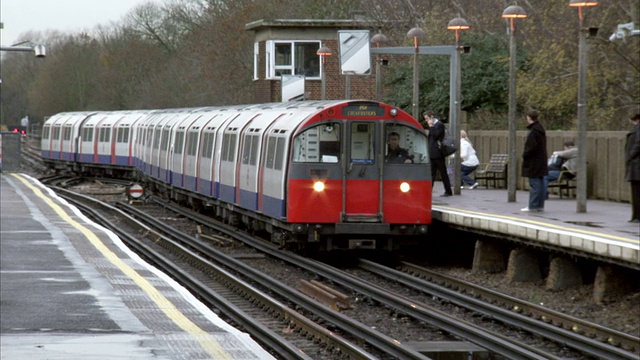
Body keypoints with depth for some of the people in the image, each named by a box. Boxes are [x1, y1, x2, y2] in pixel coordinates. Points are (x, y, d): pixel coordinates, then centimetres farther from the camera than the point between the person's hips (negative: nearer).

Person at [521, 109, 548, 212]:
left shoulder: (534, 131, -18)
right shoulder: (540, 129, 13)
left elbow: (532, 147, -22)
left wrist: (524, 155, -9)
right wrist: (525, 154, 16)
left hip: (533, 162, -10)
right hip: (541, 161, 10)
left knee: (534, 184, -7)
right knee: (540, 183, 11)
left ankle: (533, 206, -6)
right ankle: (540, 205, 16)